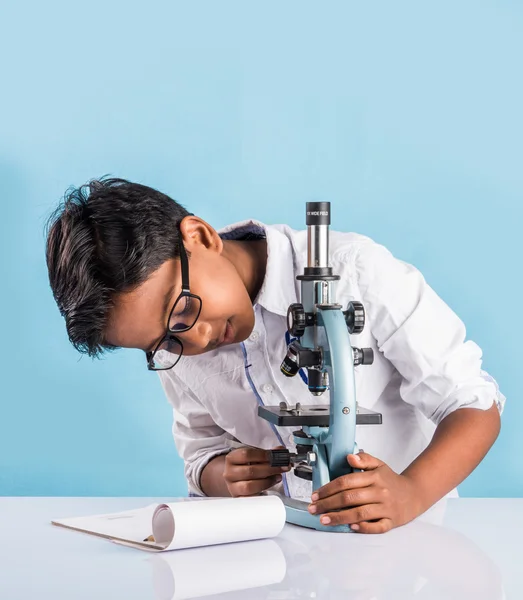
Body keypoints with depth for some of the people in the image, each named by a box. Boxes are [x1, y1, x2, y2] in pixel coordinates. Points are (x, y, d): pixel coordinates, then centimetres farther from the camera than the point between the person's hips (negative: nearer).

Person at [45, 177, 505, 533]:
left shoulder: (357, 271, -18)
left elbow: (475, 406, -14)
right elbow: (202, 450, 9)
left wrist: (413, 493, -30)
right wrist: (224, 477, -13)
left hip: (406, 538, -2)